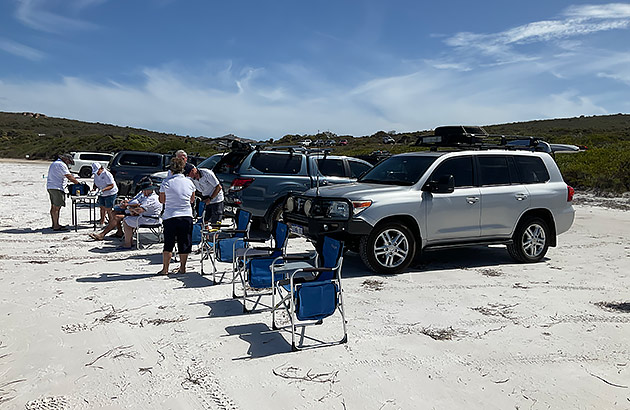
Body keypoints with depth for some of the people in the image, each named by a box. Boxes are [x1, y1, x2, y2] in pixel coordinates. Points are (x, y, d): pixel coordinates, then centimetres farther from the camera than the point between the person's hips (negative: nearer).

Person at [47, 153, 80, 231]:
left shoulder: (53, 164, 21)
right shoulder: (61, 164, -12)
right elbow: (69, 177, -18)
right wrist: (78, 183, -15)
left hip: (50, 187, 11)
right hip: (57, 188, -11)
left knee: (53, 207, 15)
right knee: (57, 207, -9)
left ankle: (54, 224, 22)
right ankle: (56, 226, -9)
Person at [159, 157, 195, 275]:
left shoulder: (166, 182, -7)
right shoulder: (189, 182, 0)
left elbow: (162, 200, 2)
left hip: (170, 216, -2)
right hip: (187, 216, 2)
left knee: (168, 243, 8)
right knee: (184, 243, 11)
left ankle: (165, 268, 8)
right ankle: (182, 268, 16)